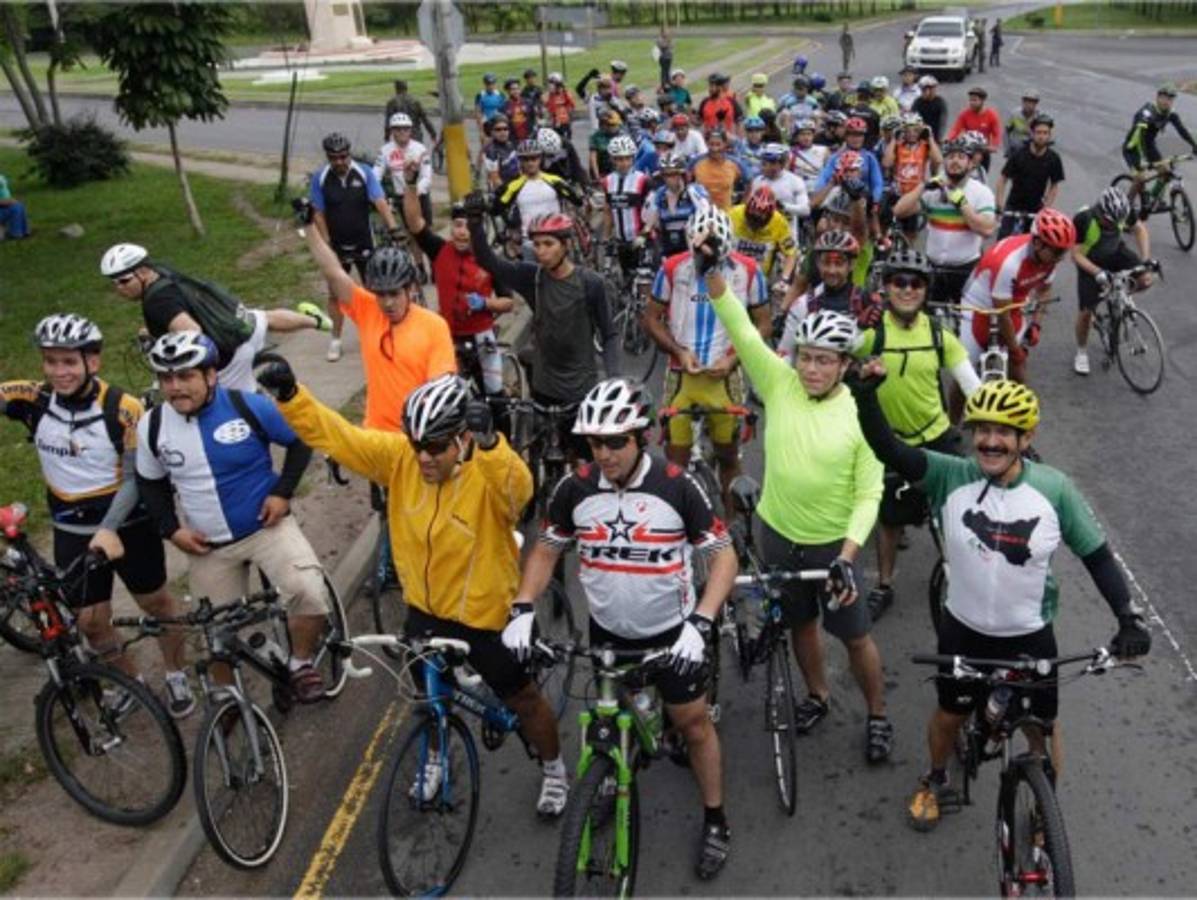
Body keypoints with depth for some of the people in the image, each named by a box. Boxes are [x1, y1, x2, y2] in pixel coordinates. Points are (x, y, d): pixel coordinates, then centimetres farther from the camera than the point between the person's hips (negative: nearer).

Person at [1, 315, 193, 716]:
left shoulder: (123, 408, -19)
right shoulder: (34, 400, -10)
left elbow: (135, 477, -16)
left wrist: (110, 528, -27)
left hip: (128, 524, -3)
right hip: (72, 532, 3)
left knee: (156, 601, 13)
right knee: (90, 621, 9)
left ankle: (176, 676, 36)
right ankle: (128, 681, 34)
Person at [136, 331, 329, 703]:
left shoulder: (248, 406, -16)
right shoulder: (152, 426, -6)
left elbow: (301, 441, -3)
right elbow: (150, 483, 10)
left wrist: (283, 491, -11)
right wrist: (172, 530, -1)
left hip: (266, 526, -3)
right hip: (208, 546, 3)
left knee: (308, 590, -27)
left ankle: (301, 663, 0)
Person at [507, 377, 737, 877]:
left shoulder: (676, 486, -21)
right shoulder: (575, 488, -14)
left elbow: (723, 556, -15)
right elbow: (546, 550, 0)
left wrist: (699, 624, -27)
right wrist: (522, 610, -14)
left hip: (670, 630, -2)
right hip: (607, 630, 3)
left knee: (693, 722, 9)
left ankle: (715, 820, 29)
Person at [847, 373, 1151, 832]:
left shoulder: (1053, 489, -17)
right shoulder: (952, 477, -18)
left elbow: (1097, 556, -8)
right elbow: (888, 449, -31)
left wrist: (1129, 618, -18)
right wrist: (865, 395, -48)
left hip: (1030, 636, 0)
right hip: (964, 630, 0)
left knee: (1041, 728, 17)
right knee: (949, 713, 21)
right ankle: (935, 781, 51)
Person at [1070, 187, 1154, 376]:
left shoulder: (1122, 212, -24)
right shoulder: (1083, 220, -34)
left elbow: (1140, 229, -5)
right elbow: (1076, 254, -27)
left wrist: (1145, 260, -15)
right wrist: (1099, 273, -38)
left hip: (1116, 253, 3)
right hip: (1091, 263, -3)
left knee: (1146, 279, -21)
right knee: (1086, 311, -4)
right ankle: (1081, 353, 19)